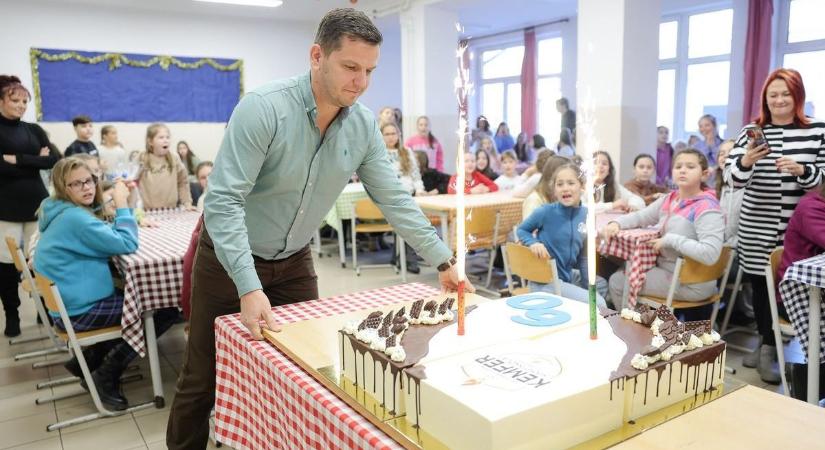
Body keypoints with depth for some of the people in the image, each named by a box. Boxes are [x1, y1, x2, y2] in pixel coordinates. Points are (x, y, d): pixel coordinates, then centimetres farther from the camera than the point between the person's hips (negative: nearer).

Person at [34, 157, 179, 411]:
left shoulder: (60, 213, 10)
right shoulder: (74, 217, -22)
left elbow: (108, 238, 17)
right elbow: (127, 244, -23)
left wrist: (116, 204, 3)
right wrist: (121, 204, -14)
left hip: (69, 304, 10)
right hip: (79, 311, -10)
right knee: (166, 310, -9)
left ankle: (89, 360, 21)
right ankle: (106, 376, 0)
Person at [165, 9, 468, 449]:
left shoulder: (364, 126, -10)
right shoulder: (264, 108, -28)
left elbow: (394, 198, -3)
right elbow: (222, 201, -30)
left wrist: (443, 260, -5)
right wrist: (249, 286, -38)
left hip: (294, 261, 5)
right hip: (229, 257, -4)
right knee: (204, 378, 9)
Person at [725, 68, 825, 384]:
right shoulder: (751, 132, 4)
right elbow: (732, 179, 0)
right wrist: (745, 161, -20)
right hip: (757, 228, 2)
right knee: (759, 285, 11)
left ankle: (770, 348, 19)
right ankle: (767, 343, 30)